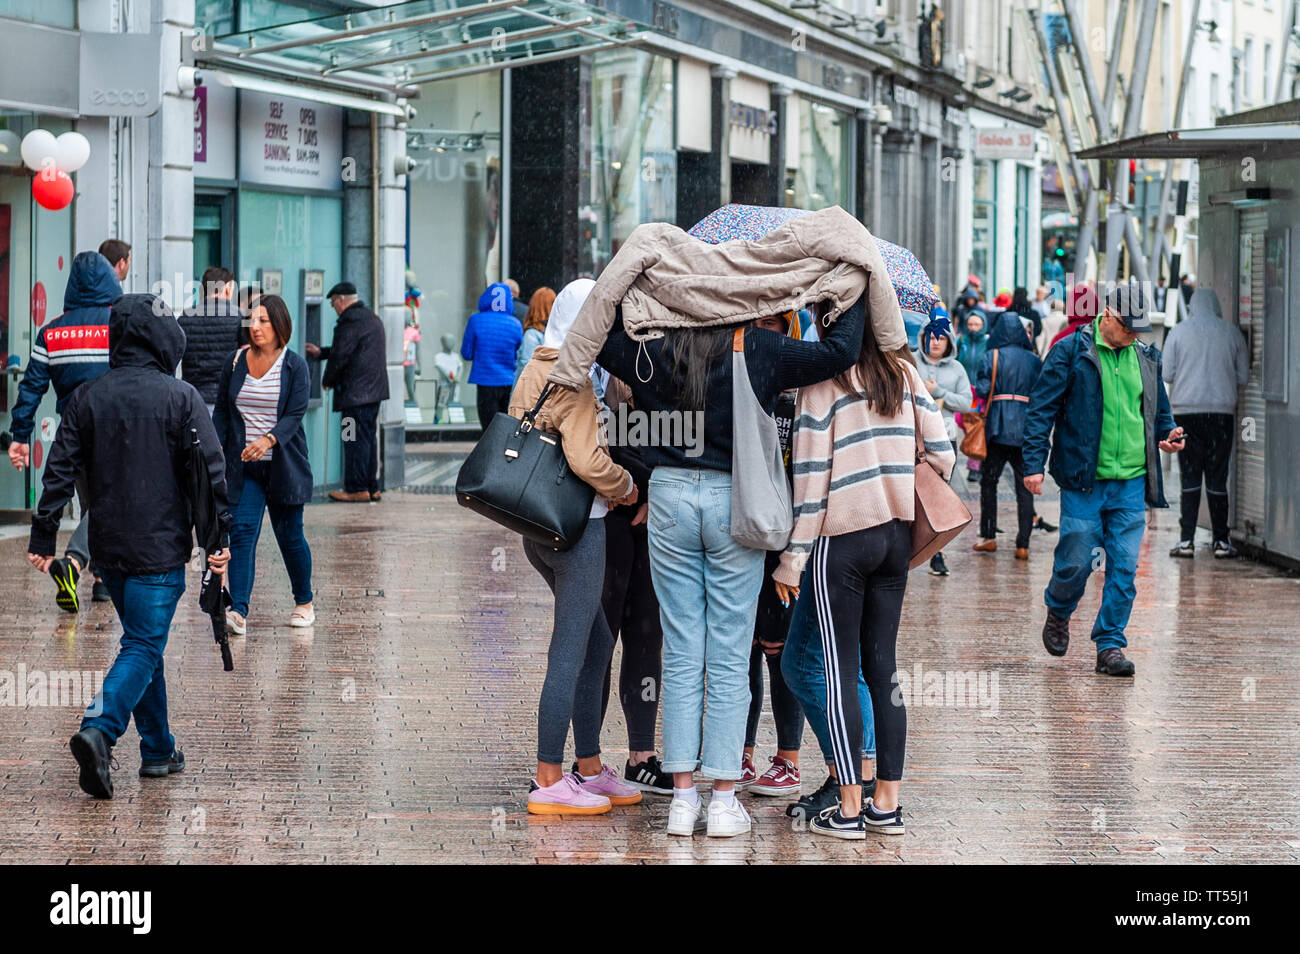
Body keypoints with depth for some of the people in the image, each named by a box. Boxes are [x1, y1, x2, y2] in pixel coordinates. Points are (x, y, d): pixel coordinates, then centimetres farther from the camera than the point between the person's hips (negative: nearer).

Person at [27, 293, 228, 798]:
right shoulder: (181, 397, -8)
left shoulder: (87, 398, 3)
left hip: (108, 546, 5)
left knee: (143, 641, 18)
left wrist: (43, 537, 7)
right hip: (160, 547, -5)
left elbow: (60, 470, 2)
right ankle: (99, 730, -26)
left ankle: (159, 750, 22)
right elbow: (210, 471, -9)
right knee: (144, 646, -4)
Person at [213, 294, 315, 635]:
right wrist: (216, 444, -4)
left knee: (289, 535, 7)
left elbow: (295, 414, -11)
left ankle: (304, 602, 28)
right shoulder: (235, 362, 5)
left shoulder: (294, 365, -3)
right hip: (243, 467, 2)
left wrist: (268, 440, -28)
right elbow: (222, 411, 11)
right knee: (242, 531, -12)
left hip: (283, 465, -2)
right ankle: (238, 611, -20)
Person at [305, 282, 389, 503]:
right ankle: (372, 488, 14)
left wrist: (327, 380, 0)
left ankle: (357, 489, -7)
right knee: (369, 437, 12)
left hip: (356, 392, -10)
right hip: (374, 389, 10)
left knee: (356, 439, -7)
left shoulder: (350, 321, -14)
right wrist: (320, 352, 34)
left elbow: (341, 355, -15)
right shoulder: (372, 318, 19)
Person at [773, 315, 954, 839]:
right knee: (883, 665, 10)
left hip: (844, 537, -5)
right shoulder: (904, 371, 5)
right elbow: (942, 455, 4)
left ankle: (849, 809, 0)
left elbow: (810, 478, -11)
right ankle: (887, 804, 11)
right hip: (897, 535, 5)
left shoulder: (823, 380, -9)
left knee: (841, 670, 1)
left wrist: (791, 558, -6)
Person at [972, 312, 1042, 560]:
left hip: (998, 427, -2)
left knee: (988, 482, 11)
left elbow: (982, 390, -9)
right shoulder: (1034, 360, 5)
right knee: (1025, 488, 3)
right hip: (1027, 430, 2)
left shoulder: (992, 357, -3)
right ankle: (1023, 545, 0)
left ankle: (988, 537, 9)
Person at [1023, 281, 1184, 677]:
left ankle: (1110, 644, 7)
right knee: (1076, 560, -1)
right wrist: (1034, 463, -9)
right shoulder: (1072, 352, -3)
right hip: (1084, 481, -4)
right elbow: (1041, 409, -3)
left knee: (1124, 567, -1)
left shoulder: (1146, 358, 12)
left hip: (1132, 482, 4)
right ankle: (1058, 612, 29)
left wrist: (1167, 434, 4)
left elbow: (1158, 410, 26)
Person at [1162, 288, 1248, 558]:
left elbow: (1166, 375, -3)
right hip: (1222, 411, 0)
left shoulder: (1179, 332, 0)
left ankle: (1187, 540, -1)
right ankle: (1221, 541, 6)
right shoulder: (1232, 333, 2)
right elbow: (1243, 378, 5)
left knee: (1190, 476, 3)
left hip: (1186, 411, 0)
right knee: (1217, 478, 5)